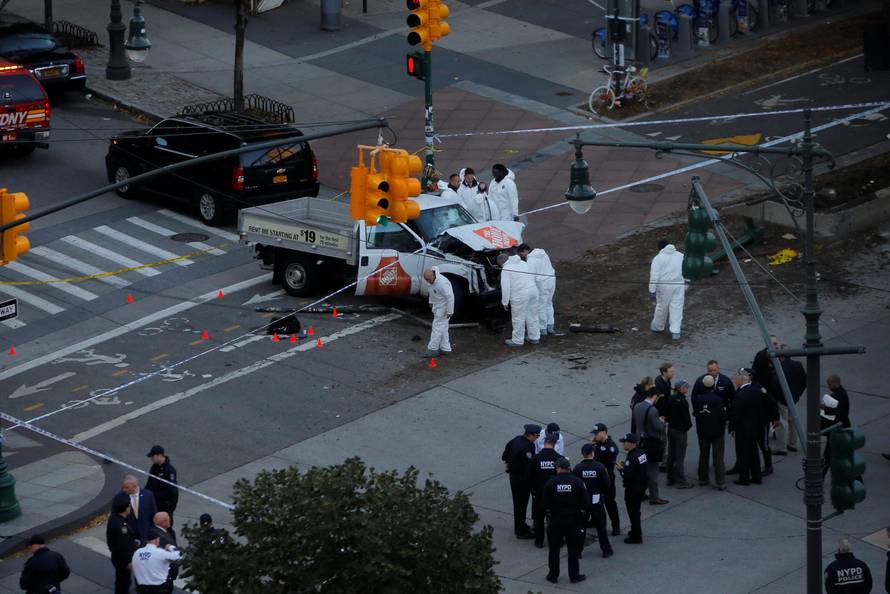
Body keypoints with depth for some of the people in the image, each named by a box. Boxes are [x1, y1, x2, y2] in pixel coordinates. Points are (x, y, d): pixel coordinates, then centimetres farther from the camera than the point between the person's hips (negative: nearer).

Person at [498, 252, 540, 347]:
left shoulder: (506, 270, -5)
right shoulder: (523, 263, 17)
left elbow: (505, 287, -9)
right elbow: (533, 277, 24)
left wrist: (505, 302, -3)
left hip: (520, 295, -7)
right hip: (533, 291, 7)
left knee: (518, 319, 4)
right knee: (532, 316, 18)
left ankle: (517, 340, 12)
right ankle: (534, 337, 27)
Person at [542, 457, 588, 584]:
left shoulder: (551, 483, -9)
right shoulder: (578, 482, -8)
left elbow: (544, 503, -8)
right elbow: (585, 502, -6)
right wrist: (581, 512, 11)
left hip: (555, 520, 0)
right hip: (574, 520, 0)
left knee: (554, 549, 11)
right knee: (573, 549, 10)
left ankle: (553, 575, 17)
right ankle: (574, 576, 14)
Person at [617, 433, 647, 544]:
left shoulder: (632, 458, -27)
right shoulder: (641, 453, 2)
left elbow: (627, 476, -29)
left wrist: (621, 468, -11)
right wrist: (625, 465, 8)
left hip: (633, 489, -9)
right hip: (642, 486, 9)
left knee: (633, 512, 3)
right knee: (636, 511, 24)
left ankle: (636, 537, 11)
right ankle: (636, 531, 39)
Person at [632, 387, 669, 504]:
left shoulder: (637, 407, 2)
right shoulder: (652, 410, -23)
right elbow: (659, 427, -22)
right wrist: (661, 421, 1)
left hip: (641, 441, 8)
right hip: (652, 442, -8)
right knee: (652, 470, -1)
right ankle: (653, 497, 3)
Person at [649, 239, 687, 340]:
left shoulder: (658, 258, -6)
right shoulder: (681, 256, 10)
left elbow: (654, 276, -12)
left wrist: (652, 290, -10)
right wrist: (685, 288, 23)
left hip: (664, 286, -3)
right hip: (679, 285, 3)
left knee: (661, 307, 13)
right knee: (677, 308, 5)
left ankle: (658, 327, 31)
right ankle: (675, 332, 0)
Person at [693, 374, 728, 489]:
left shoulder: (698, 399, -11)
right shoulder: (717, 399, -21)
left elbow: (695, 413, -2)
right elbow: (723, 416, -18)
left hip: (702, 431, 3)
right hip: (717, 431, -3)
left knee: (703, 455, 18)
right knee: (718, 457, 3)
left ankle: (703, 479, 24)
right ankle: (720, 483, 2)